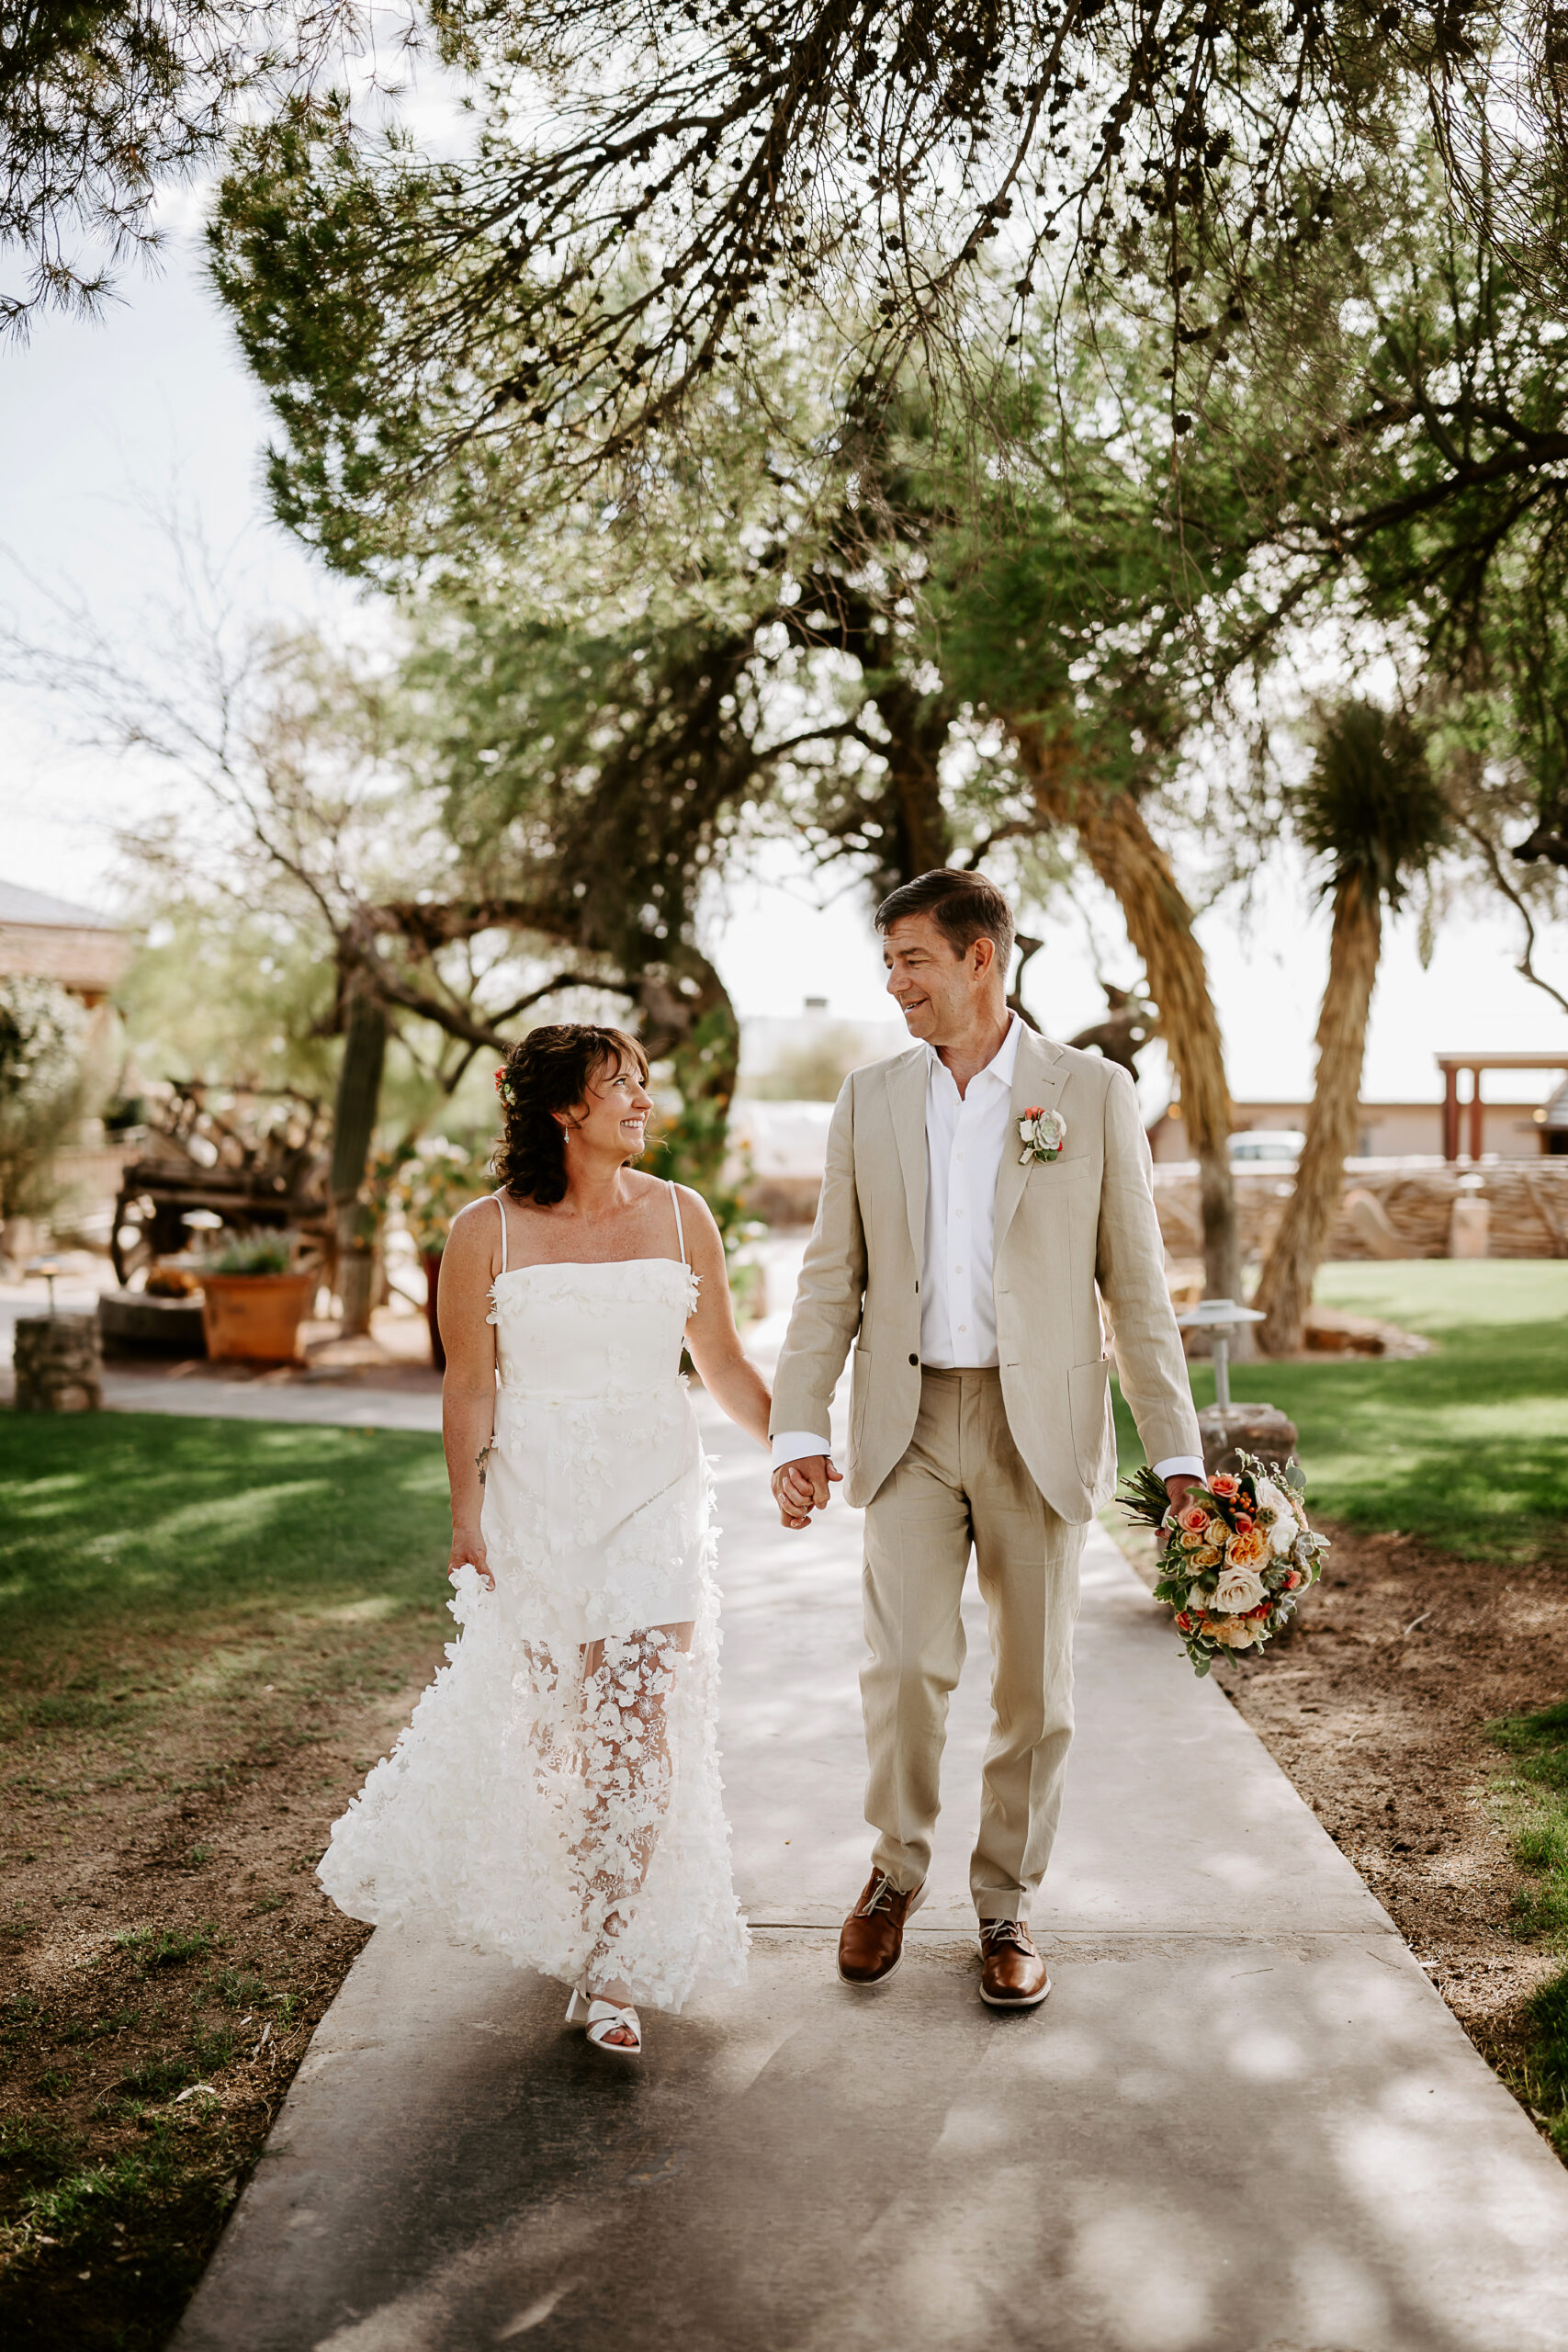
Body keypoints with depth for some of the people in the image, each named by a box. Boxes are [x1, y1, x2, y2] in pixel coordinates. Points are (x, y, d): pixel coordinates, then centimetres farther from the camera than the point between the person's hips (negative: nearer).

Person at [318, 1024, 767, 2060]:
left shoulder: (680, 1215, 2)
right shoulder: (488, 1232, -4)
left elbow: (724, 1362, 7)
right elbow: (470, 1387, -2)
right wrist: (467, 1517, -5)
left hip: (655, 1490, 1)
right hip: (534, 1496, -1)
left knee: (640, 1723, -6)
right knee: (551, 1718, 14)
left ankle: (610, 1968, 7)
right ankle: (563, 1917, 41)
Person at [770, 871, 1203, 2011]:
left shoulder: (1094, 1093, -1)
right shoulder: (871, 1099, 6)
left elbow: (1137, 1283, -1)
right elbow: (832, 1279, 7)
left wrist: (1178, 1452, -3)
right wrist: (798, 1429, -2)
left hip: (1042, 1424, -1)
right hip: (909, 1421, 1)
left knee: (1035, 1681, 7)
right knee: (907, 1664, -7)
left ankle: (1007, 1905, 26)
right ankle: (898, 1867, 20)